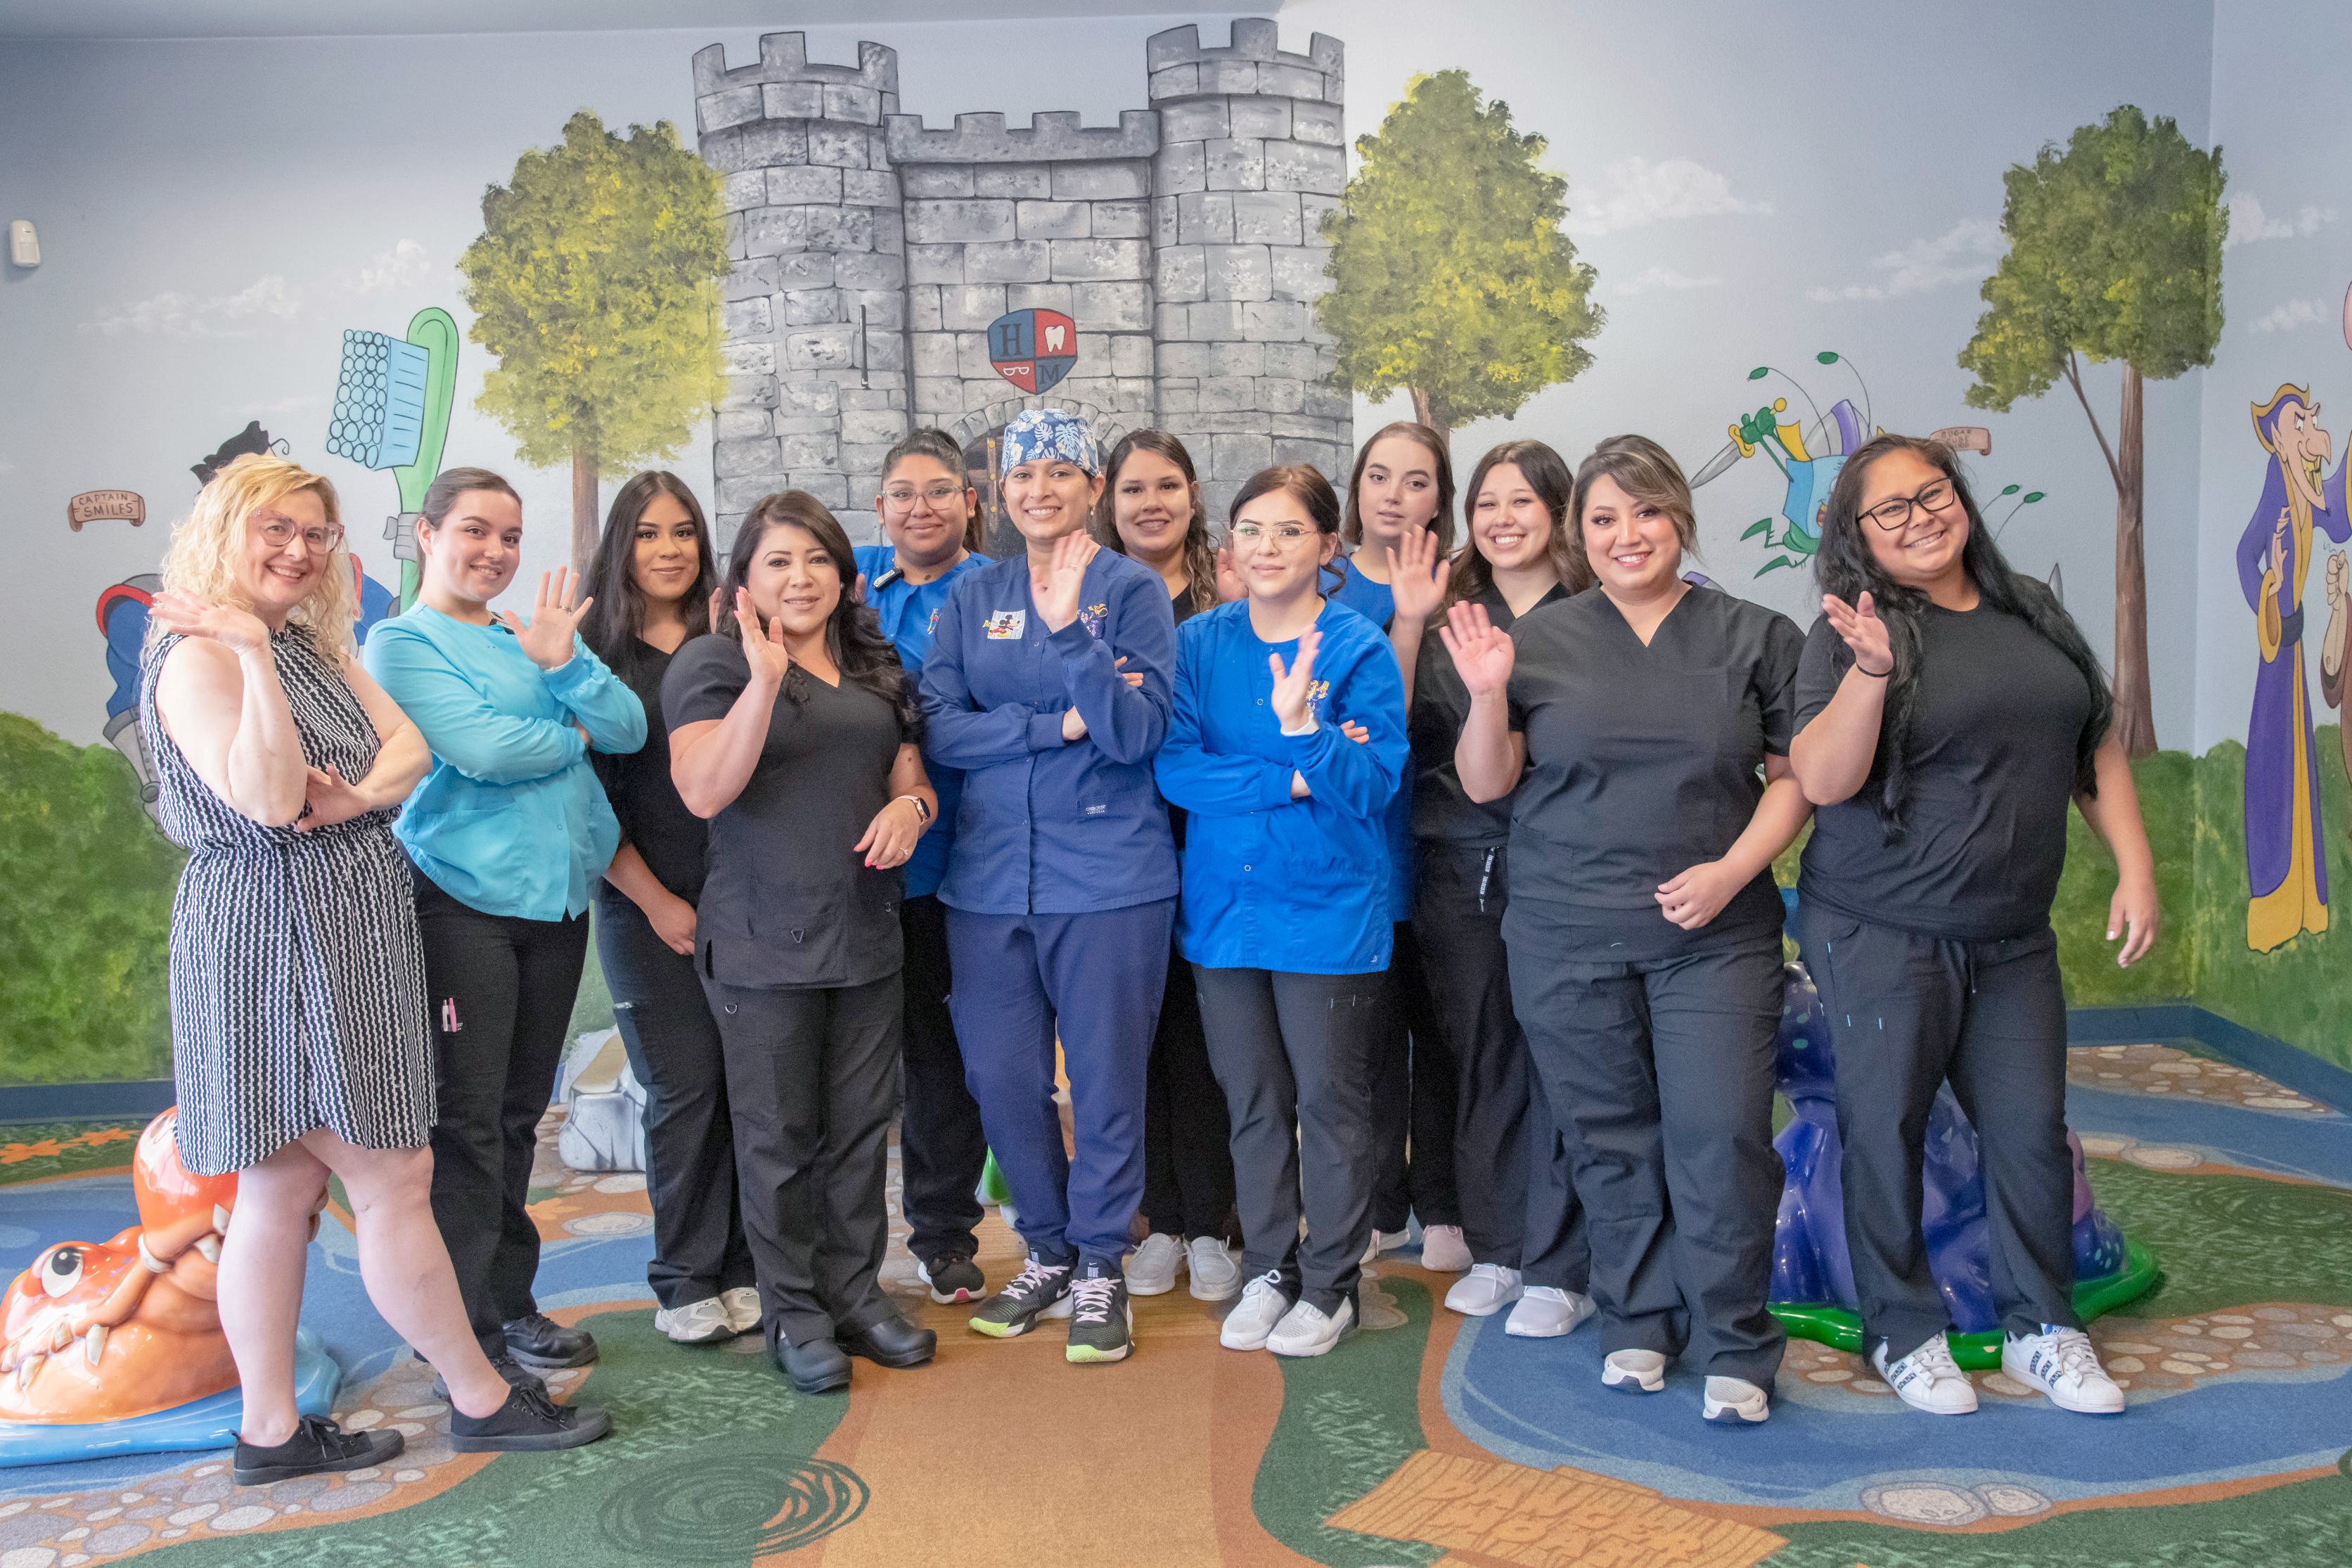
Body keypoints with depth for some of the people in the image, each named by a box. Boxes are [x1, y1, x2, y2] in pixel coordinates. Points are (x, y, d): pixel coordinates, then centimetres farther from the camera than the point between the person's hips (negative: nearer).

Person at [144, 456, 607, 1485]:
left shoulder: (315, 648, 16)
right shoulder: (198, 659, -12)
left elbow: (410, 746, 6)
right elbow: (270, 803, -23)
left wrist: (361, 796, -15)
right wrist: (254, 655, -27)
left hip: (343, 937, 9)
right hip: (277, 938, -9)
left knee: (283, 1189, 12)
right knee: (394, 1177, -2)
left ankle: (271, 1430, 20)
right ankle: (481, 1399, 10)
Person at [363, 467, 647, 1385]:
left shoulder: (536, 632, 14)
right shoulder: (402, 642, -3)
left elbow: (630, 729, 3)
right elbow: (483, 750, -17)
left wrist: (564, 663, -12)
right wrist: (573, 733, 0)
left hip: (556, 893, 6)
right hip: (461, 898, -6)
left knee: (519, 1111, 13)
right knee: (467, 1117, -3)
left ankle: (510, 1301, 24)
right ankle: (464, 1331, 7)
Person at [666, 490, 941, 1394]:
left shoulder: (875, 667, 14)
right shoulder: (713, 664, -5)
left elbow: (909, 772, 20)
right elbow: (703, 791, -18)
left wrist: (910, 806, -4)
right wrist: (764, 681, -27)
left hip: (866, 934, 5)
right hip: (764, 940, -5)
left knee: (862, 1123, 11)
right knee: (780, 1133, 4)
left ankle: (856, 1292, 25)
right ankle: (794, 1314, 18)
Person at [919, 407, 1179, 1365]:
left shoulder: (1132, 589, -1)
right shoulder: (972, 597, 10)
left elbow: (1138, 732, -12)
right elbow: (939, 728, -2)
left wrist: (1069, 626, -22)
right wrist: (1057, 725, -13)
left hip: (1108, 876, -3)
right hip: (989, 874, 4)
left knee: (1105, 1078, 4)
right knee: (1001, 1079, 9)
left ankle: (1100, 1267, 22)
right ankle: (1047, 1252, 29)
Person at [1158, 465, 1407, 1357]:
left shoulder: (1357, 648, -6)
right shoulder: (1200, 643, 3)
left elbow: (1375, 785, -12)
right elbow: (1175, 767, -6)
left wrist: (1302, 728, -28)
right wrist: (1289, 783, -15)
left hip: (1327, 909, -3)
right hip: (1224, 905, 3)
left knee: (1330, 1100, 6)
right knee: (1253, 1101, 13)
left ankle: (1330, 1283, 22)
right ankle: (1269, 1269, 29)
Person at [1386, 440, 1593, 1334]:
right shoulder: (1446, 613, 12)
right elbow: (1396, 727, 3)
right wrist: (1407, 623, -7)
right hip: (1458, 864, 4)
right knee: (1477, 1053, 10)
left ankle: (1559, 1269, 12)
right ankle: (1495, 1249, 24)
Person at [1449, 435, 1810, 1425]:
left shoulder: (1756, 637, 6)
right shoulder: (1539, 640, 7)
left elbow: (1795, 775, 4)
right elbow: (1485, 784, 4)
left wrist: (1732, 869, -10)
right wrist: (1488, 695, -14)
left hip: (1716, 936, -1)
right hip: (1568, 937, 1)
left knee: (1721, 1136, -4)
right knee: (1609, 1140, 9)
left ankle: (1734, 1346, 12)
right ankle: (1637, 1323, 26)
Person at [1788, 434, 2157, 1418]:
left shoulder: (2031, 614, 10)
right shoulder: (1854, 631, -7)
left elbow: (2096, 751, 16)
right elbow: (1821, 781, -17)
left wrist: (2135, 867, 7)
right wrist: (1871, 670, -29)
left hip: (2013, 937, 5)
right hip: (1882, 934, -5)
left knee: (2032, 1128, 8)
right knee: (1886, 1130, 4)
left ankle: (2041, 1330, 26)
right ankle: (1903, 1334, 21)